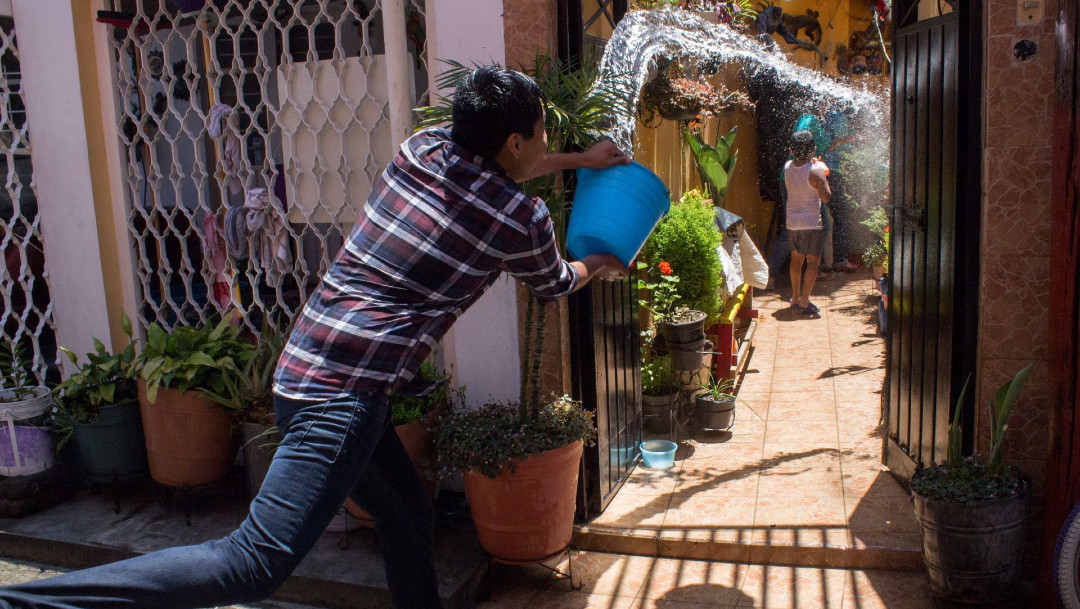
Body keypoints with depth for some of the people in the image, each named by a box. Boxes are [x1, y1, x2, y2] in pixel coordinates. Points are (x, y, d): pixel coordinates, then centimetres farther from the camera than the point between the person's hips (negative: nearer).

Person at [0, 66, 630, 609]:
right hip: (346, 391, -9)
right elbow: (555, 282, 18)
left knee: (410, 518, 20)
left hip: (308, 364, 9)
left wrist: (580, 160, 42)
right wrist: (598, 265, 41)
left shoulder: (424, 147, 10)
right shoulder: (524, 219, -5)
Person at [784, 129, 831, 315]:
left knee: (796, 258, 18)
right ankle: (804, 301, 4)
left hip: (792, 221, 5)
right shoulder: (815, 170, -18)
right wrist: (823, 174, -2)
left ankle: (795, 298, 27)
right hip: (811, 223, -5)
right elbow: (826, 197, -14)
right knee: (813, 261, 4)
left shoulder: (787, 167, -3)